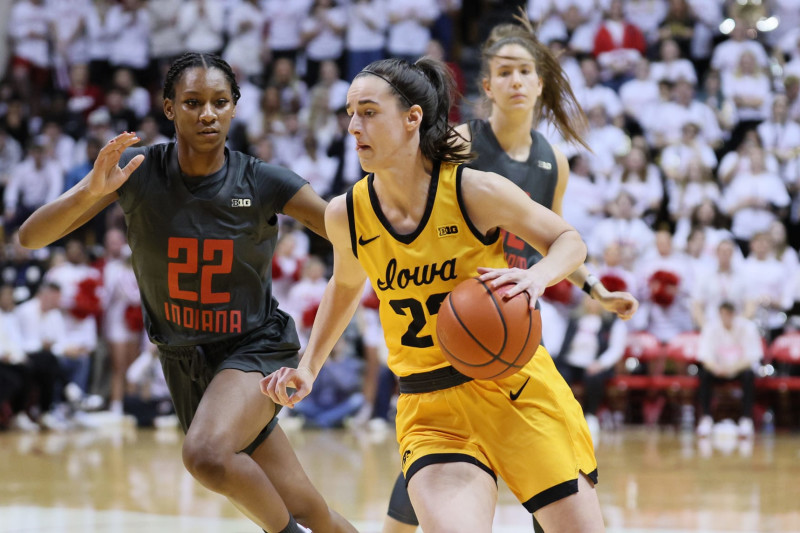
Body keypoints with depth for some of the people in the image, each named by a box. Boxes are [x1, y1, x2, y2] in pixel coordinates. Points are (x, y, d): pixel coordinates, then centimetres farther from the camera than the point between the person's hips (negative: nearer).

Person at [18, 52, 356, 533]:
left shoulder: (262, 182, -14)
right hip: (185, 362, 3)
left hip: (254, 347, -3)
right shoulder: (138, 170, -11)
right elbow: (31, 237, -15)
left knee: (207, 453, -33)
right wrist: (92, 190, -34)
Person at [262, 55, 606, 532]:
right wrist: (308, 368, 15)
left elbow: (569, 240, -1)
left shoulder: (476, 191, -13)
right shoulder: (346, 215, -2)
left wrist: (537, 277, -21)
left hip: (517, 389, -1)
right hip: (430, 410, 2)